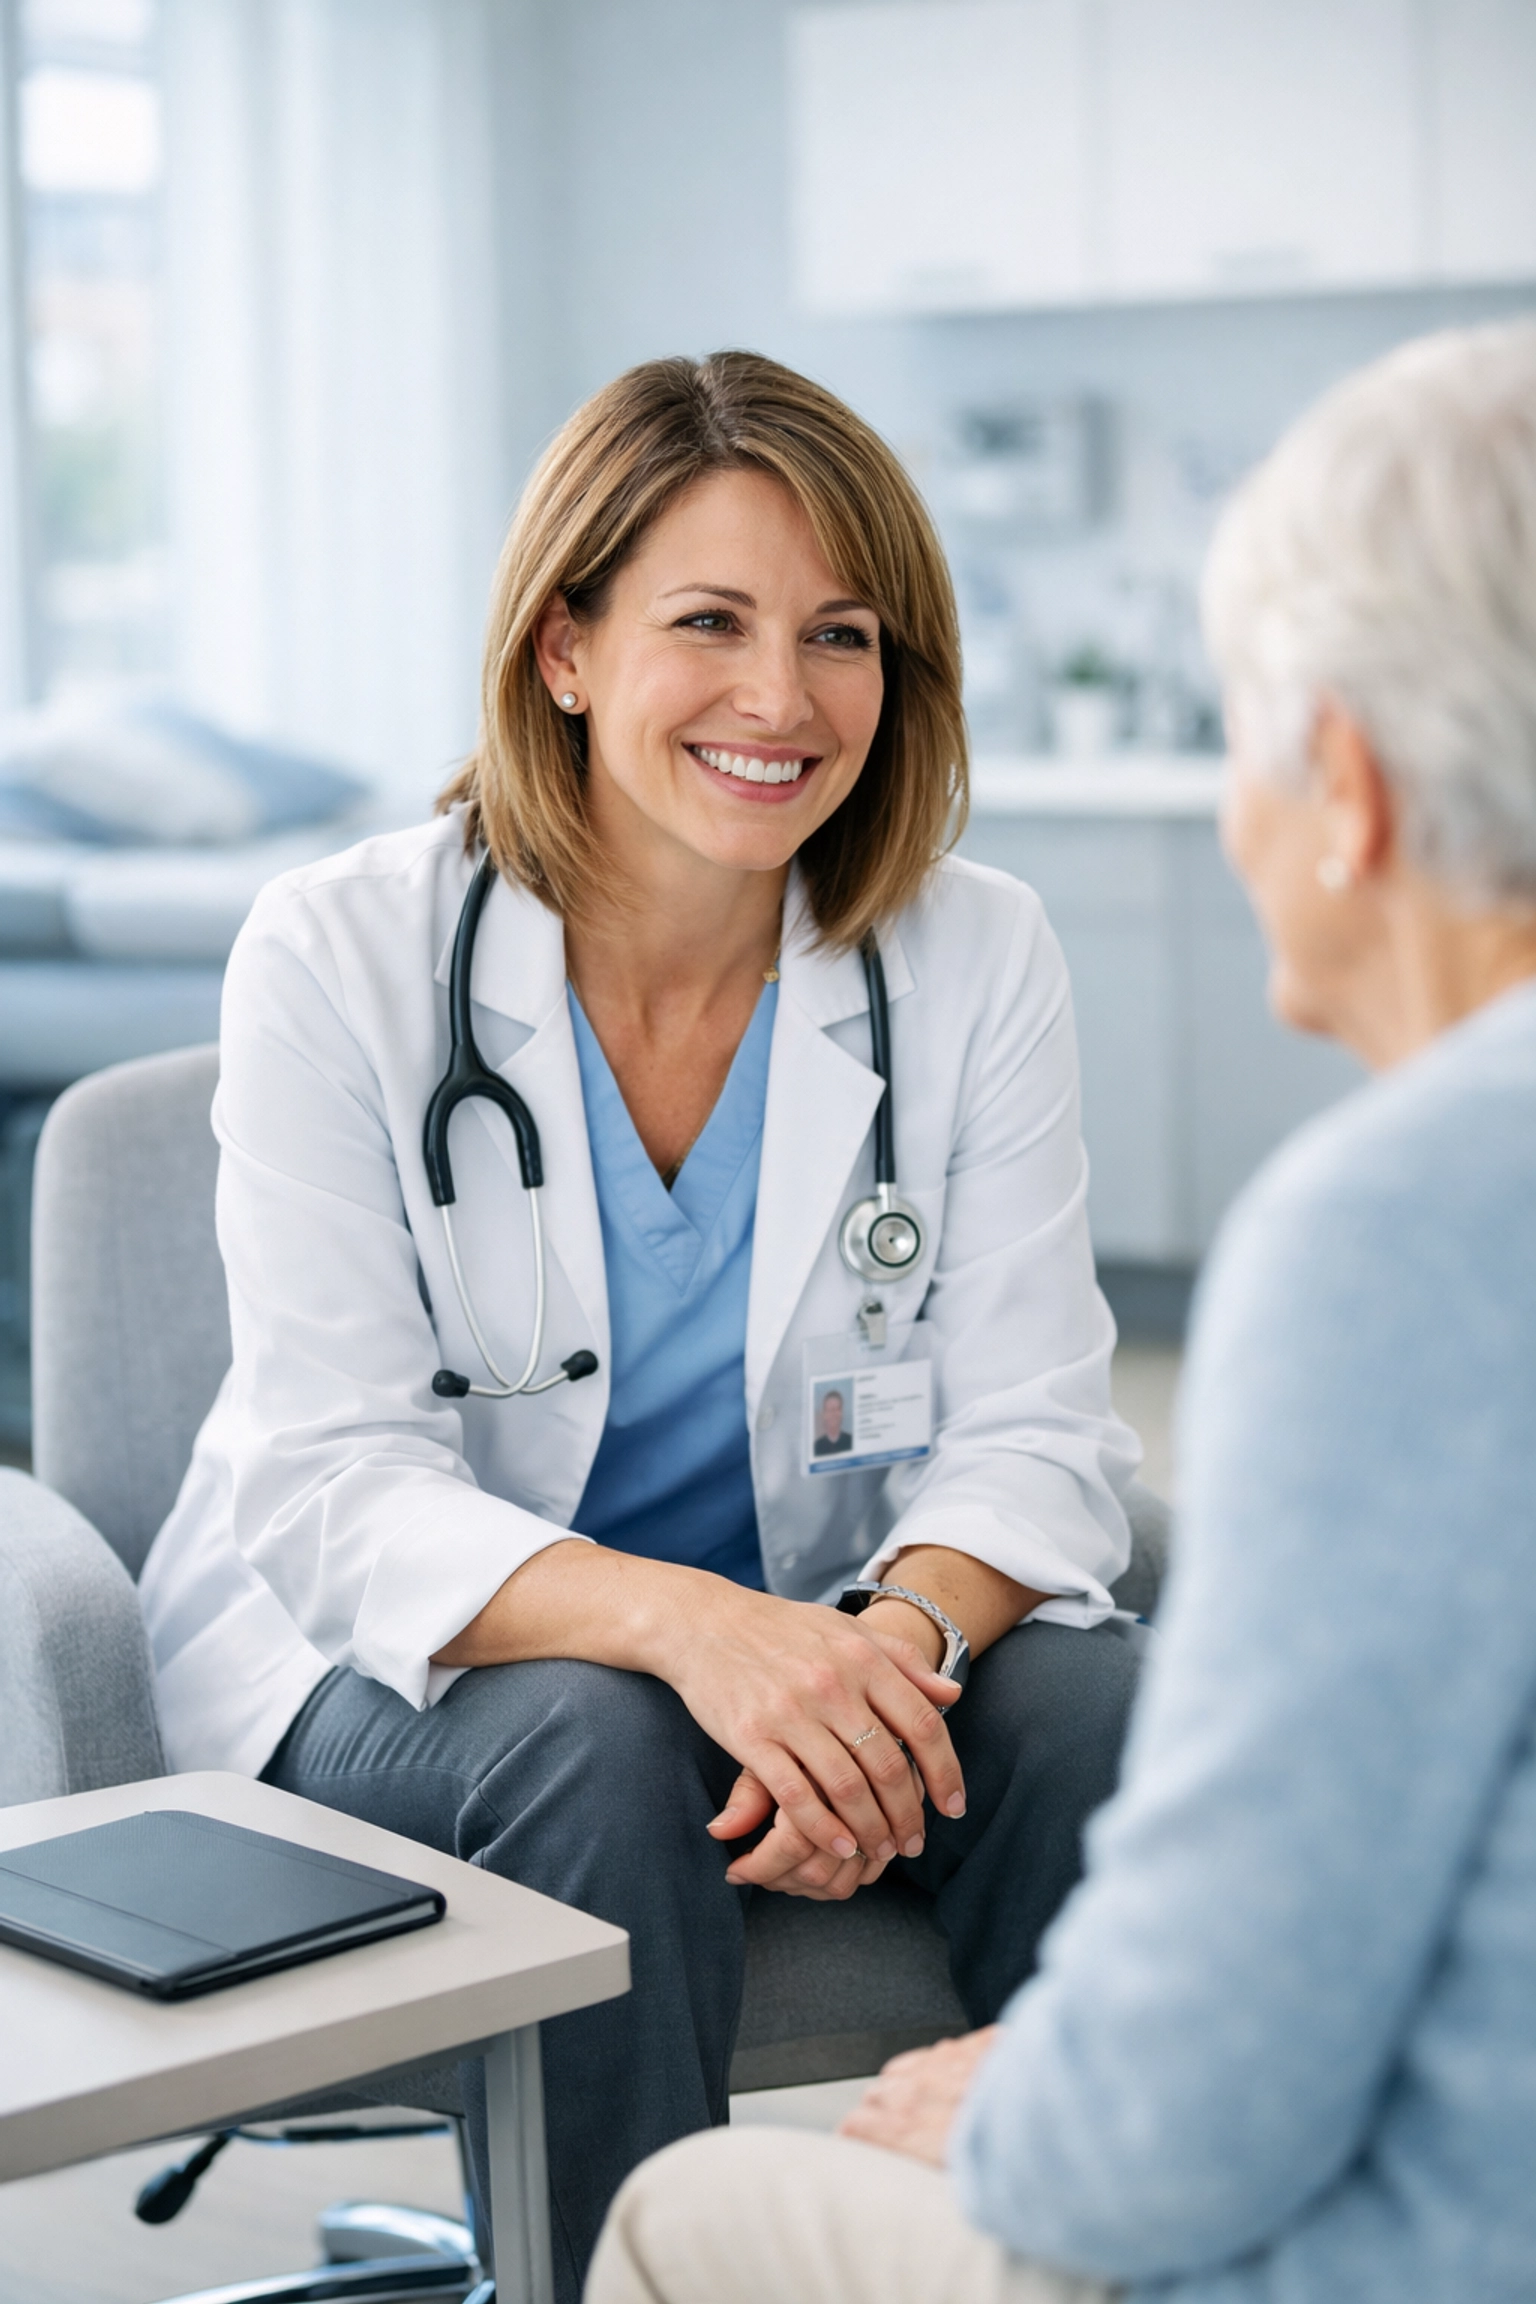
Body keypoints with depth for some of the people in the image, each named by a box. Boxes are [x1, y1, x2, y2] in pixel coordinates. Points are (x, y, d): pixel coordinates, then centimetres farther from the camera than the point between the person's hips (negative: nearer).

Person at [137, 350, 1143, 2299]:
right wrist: (686, 1624, -38)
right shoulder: (339, 960, -13)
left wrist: (903, 1629, -32)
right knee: (594, 1740, -33)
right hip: (383, 1671, -2)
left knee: (1084, 1702, -25)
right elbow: (340, 1494, -19)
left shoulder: (976, 956, -6)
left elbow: (1032, 1429, -8)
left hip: (816, 1653, 3)